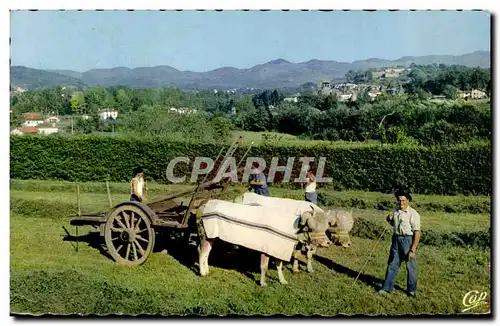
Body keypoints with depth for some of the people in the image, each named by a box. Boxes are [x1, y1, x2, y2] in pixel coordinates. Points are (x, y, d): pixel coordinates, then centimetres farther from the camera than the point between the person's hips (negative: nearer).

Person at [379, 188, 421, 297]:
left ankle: (411, 290, 22)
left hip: (408, 240, -6)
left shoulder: (413, 214, -15)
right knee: (392, 264, 12)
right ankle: (387, 287, 21)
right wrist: (389, 220, 0)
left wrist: (413, 250, -18)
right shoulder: (395, 211, 6)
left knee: (410, 266, 6)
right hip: (396, 239, 6)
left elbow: (417, 233, -15)